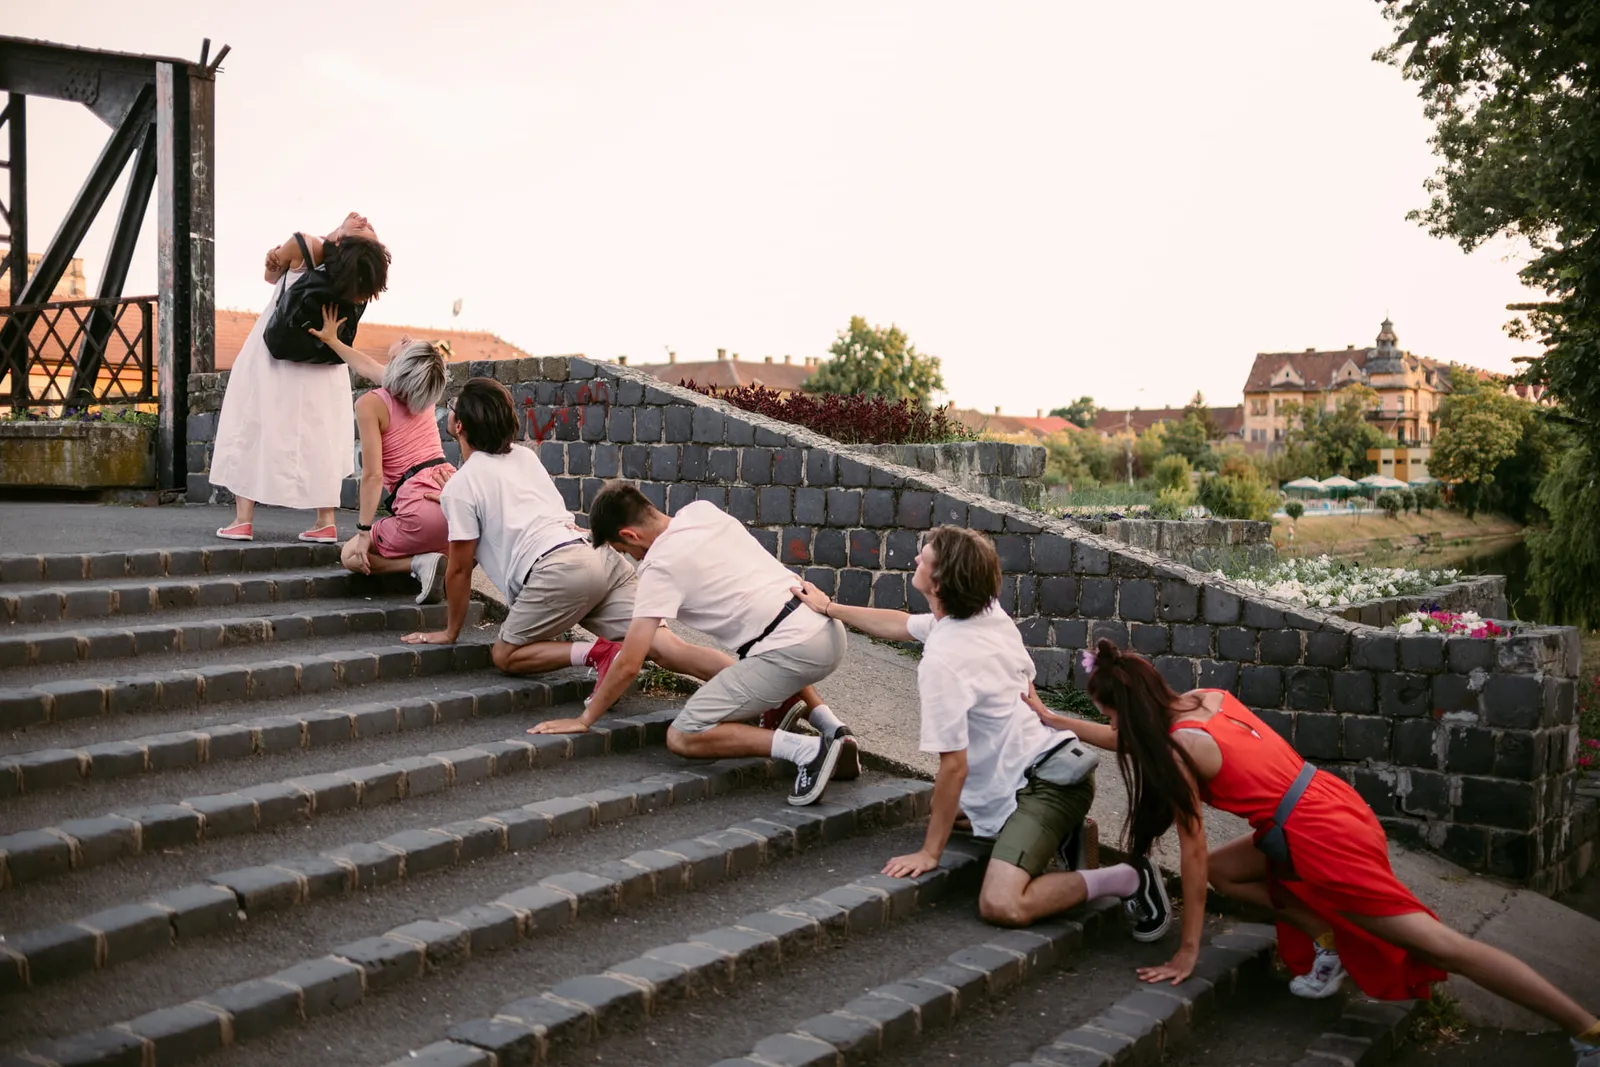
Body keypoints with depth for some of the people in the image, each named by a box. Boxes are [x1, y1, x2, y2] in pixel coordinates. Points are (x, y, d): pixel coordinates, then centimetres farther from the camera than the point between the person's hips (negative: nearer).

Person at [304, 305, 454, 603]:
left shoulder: (370, 404, -8)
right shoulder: (424, 391, 11)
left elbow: (373, 475, -11)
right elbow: (368, 367, 32)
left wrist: (364, 532, -6)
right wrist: (333, 342, 41)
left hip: (423, 511, -6)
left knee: (351, 555, 16)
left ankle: (421, 563, -10)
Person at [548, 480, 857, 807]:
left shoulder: (661, 567, -6)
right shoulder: (702, 510, 14)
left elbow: (627, 665, -7)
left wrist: (584, 720, 7)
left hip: (793, 650, -8)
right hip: (830, 631, 8)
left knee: (682, 738, 0)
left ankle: (806, 749, -15)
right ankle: (833, 728, 19)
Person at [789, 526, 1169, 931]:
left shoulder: (941, 661, -23)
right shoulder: (990, 613, 4)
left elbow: (953, 765, -20)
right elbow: (903, 624, 22)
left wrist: (929, 852, -11)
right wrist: (830, 608, 33)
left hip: (1044, 784, -10)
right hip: (1051, 757, 10)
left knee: (1001, 906, -23)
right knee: (944, 815, 29)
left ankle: (1125, 879, -11)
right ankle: (1059, 832, 20)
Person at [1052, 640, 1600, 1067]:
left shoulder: (1177, 747, -15)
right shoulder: (1205, 698, 9)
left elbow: (1192, 852, -11)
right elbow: (1126, 740, 26)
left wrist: (1188, 951, -4)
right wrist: (1052, 720, 30)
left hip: (1320, 840, -9)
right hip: (1335, 805, 9)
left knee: (1440, 946, -4)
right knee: (1223, 870, 18)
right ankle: (1327, 943, 11)